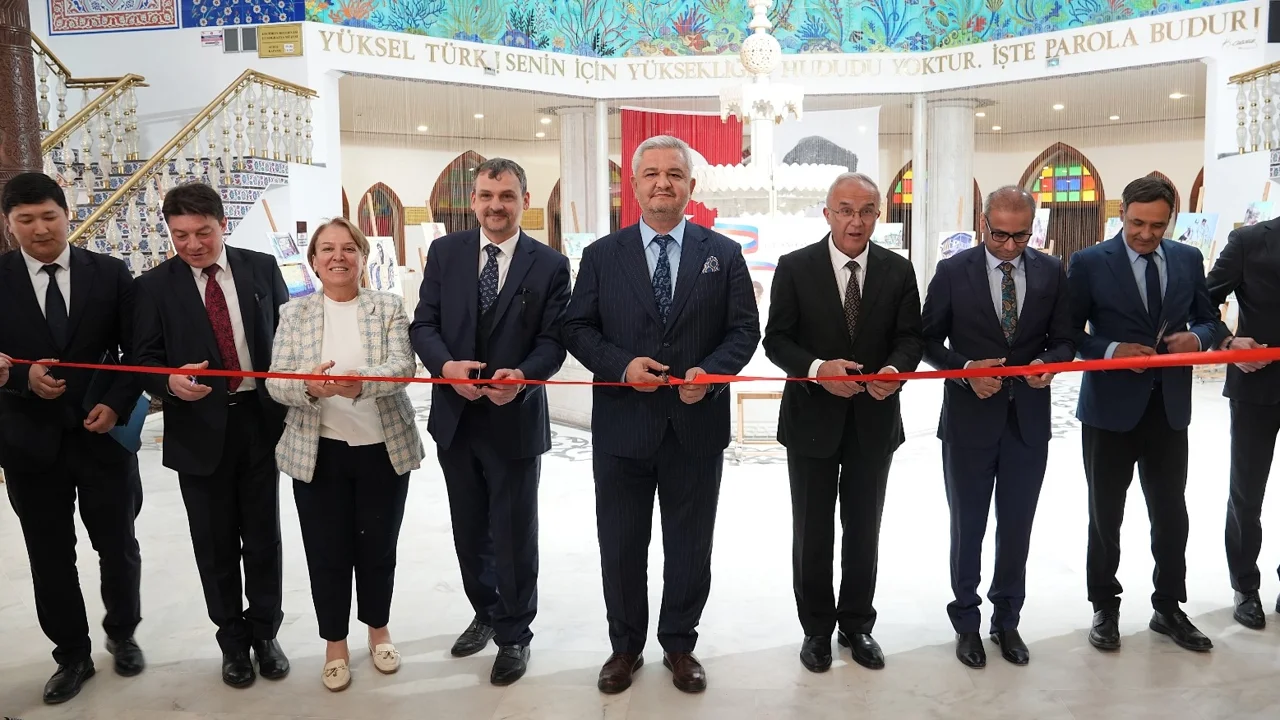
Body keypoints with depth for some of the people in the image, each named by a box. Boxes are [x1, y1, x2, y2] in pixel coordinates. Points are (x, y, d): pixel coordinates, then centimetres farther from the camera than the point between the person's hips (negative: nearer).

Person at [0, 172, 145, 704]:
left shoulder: (109, 273, -1)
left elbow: (136, 350, 0)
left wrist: (116, 406, -12)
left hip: (102, 432, 0)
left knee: (118, 547, 12)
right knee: (50, 557, 12)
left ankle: (122, 635, 36)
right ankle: (72, 654, 29)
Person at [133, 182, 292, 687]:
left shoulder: (261, 267, 1)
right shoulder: (155, 285, -2)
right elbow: (146, 359, -1)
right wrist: (170, 380, -24)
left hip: (260, 420, 1)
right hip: (199, 429, 0)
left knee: (263, 535, 12)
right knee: (215, 543, 10)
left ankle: (264, 632, 29)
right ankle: (233, 640, 28)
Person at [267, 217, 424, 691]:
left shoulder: (389, 307, 0)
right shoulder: (295, 313, 3)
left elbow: (402, 366, -14)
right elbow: (275, 382, -5)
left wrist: (362, 382, -35)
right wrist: (309, 385, -28)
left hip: (384, 449, 0)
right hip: (318, 453, 0)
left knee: (378, 546, 13)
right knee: (327, 551, 7)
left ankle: (378, 630, 35)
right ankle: (335, 643, 27)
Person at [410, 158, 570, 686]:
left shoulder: (550, 264, -3)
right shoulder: (445, 252, 4)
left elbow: (553, 341, -6)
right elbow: (424, 324, 1)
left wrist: (522, 376, -26)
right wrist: (447, 366, -19)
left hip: (515, 419, -3)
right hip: (455, 417, 3)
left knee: (514, 536, 8)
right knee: (469, 532, 18)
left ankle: (514, 635, 27)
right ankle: (486, 614, 41)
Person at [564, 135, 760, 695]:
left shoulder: (724, 254, 3)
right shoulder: (602, 255, 3)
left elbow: (744, 330, 1)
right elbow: (577, 328, 1)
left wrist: (710, 372, -17)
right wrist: (622, 365, -16)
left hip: (697, 426, 0)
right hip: (622, 425, 0)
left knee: (690, 546, 13)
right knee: (621, 545, 11)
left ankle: (680, 645, 32)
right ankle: (625, 645, 31)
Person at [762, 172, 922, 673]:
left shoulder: (898, 270, 0)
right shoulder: (795, 267, -7)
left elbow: (910, 337, 0)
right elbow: (776, 340, -7)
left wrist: (895, 369, -22)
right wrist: (817, 368, -25)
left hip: (874, 420, 2)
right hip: (812, 419, -2)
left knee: (864, 529, 15)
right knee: (812, 532, 10)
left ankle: (857, 624, 33)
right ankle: (817, 628, 28)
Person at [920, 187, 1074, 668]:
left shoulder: (1052, 273, 1)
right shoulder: (953, 272, -6)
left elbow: (1065, 338, 6)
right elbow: (930, 340, -2)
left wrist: (1049, 362, -17)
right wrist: (965, 369, -18)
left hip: (1029, 420, 2)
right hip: (970, 418, -2)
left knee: (1017, 527, 13)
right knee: (967, 526, 10)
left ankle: (1006, 620, 32)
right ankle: (967, 622, 28)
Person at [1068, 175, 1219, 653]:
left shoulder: (1188, 260, 6)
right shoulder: (1089, 263, -6)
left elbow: (1207, 320, 13)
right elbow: (1069, 333, -4)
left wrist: (1196, 337, -9)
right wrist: (1112, 350, -20)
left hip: (1169, 407, 3)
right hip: (1111, 408, -3)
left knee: (1171, 514, 11)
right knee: (1105, 515, 9)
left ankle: (1168, 609, 28)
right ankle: (1105, 608, 25)